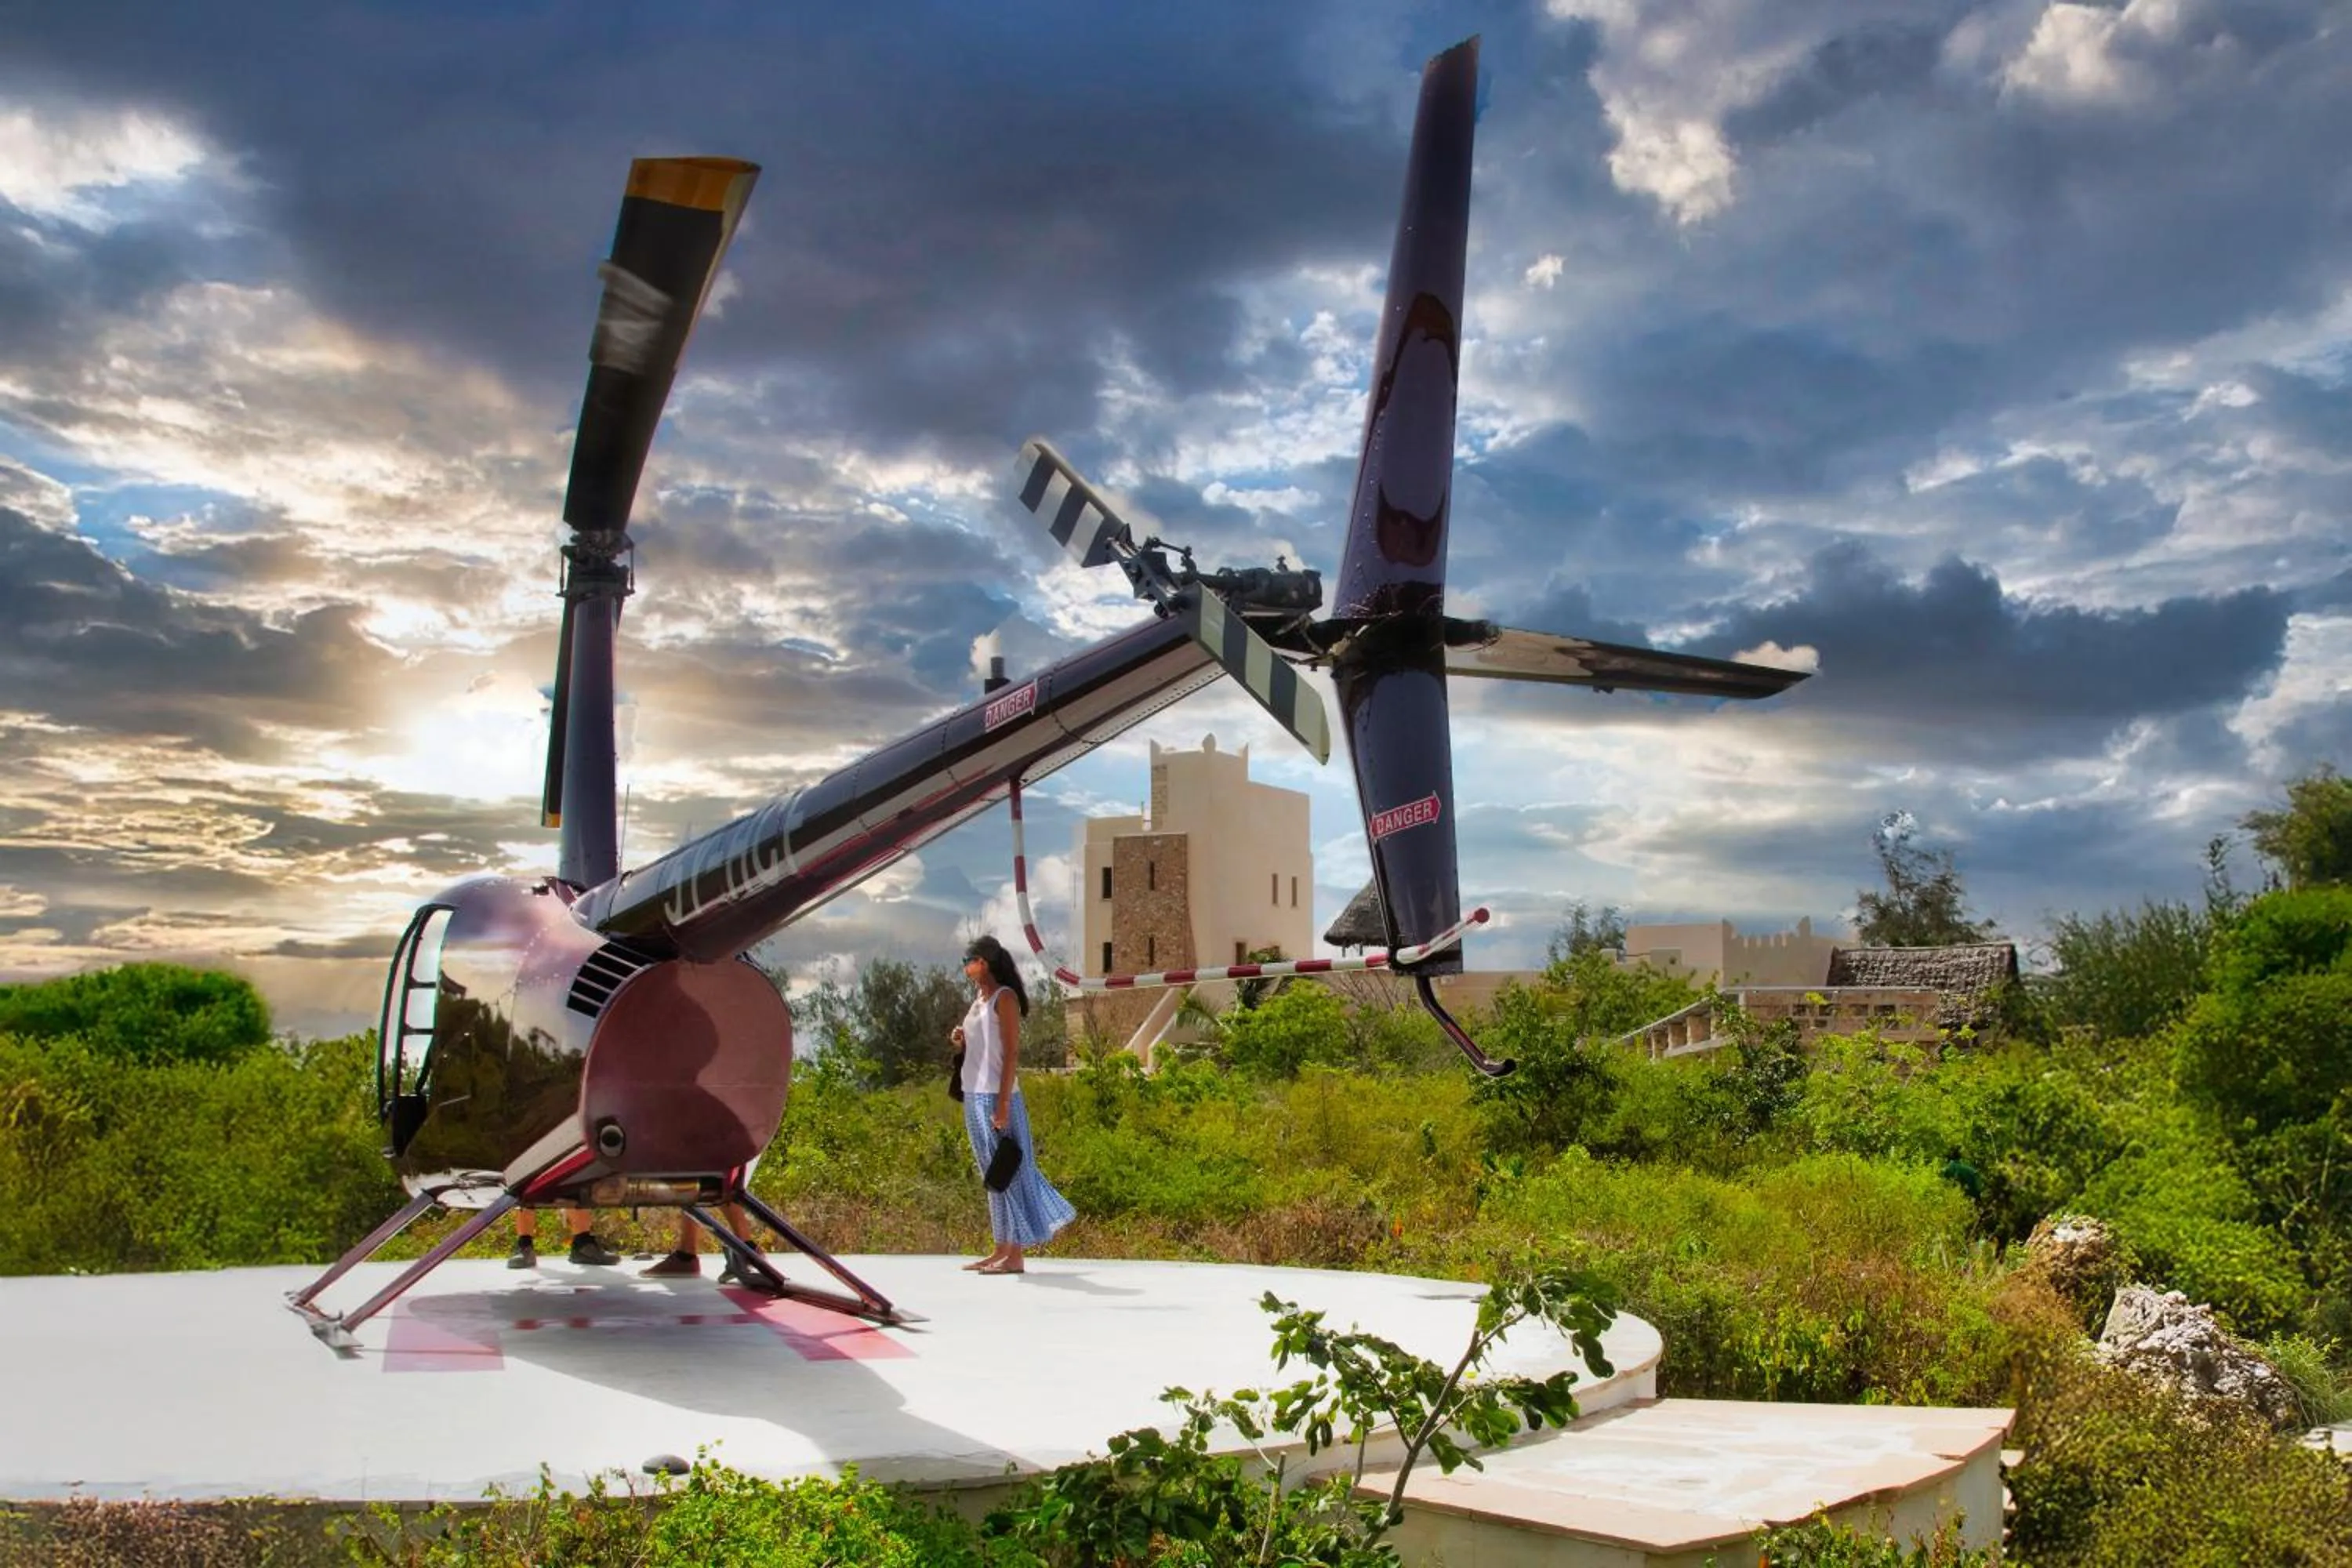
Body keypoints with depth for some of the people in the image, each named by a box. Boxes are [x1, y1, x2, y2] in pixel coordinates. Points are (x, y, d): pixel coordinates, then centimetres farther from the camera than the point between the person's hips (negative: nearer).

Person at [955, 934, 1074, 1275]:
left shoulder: (1004, 997, -9)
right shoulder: (979, 998, 15)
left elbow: (1011, 1053, -14)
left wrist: (1002, 1103, -20)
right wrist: (962, 1041, 2)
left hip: (995, 1096, -9)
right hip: (974, 1095, 9)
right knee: (992, 1174, 12)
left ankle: (1016, 1255, 0)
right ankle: (1001, 1250, 18)